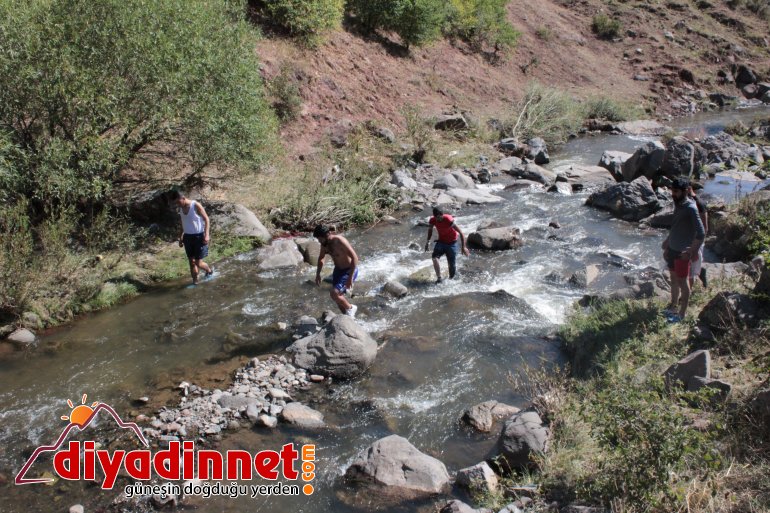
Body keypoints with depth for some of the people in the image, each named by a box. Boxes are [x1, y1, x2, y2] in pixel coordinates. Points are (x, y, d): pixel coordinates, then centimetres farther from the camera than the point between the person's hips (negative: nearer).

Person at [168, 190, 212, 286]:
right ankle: (195, 282, 17)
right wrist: (181, 237, 19)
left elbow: (206, 219, -11)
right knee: (191, 262, 8)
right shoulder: (181, 208, 4)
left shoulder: (196, 205, -15)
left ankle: (209, 271, 26)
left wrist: (206, 235, -19)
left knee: (198, 263, -4)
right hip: (187, 237, 6)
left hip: (198, 236, -6)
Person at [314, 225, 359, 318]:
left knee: (334, 293, -20)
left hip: (349, 271, -8)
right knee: (338, 296, 12)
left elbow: (355, 257, -31)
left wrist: (350, 277, -32)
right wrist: (318, 274, 10)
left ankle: (350, 308, 5)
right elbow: (321, 258, 15)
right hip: (338, 269, 8)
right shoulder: (324, 243, -5)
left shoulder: (340, 241, -29)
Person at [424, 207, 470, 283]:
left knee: (451, 265, 0)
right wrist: (428, 241, 6)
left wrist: (463, 247, -25)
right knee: (434, 257, -25)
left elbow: (460, 233, -24)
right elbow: (430, 229, 12)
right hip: (441, 242, 3)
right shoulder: (433, 220, -13)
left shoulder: (449, 220, -28)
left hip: (451, 243, -3)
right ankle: (439, 278, -22)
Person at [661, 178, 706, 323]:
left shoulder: (690, 208, -22)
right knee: (674, 278, 20)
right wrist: (667, 242, 20)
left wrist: (692, 251, -24)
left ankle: (682, 313, 14)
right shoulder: (678, 204, 5)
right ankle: (674, 305, 35)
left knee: (682, 281, 3)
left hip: (683, 252, -8)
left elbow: (701, 233, -25)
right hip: (672, 248, 8)